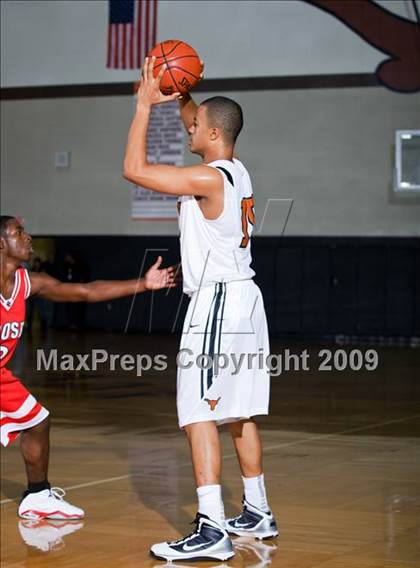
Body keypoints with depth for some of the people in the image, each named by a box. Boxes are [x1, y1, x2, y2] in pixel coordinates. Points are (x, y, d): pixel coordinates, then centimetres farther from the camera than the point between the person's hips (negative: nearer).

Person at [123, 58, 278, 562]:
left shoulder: (208, 179, -17)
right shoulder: (237, 172, 11)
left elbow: (134, 169, -17)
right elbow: (201, 135, 32)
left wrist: (145, 104, -11)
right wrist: (181, 96, 20)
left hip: (216, 302, -10)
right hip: (244, 297, 10)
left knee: (199, 413, -11)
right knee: (239, 414, 16)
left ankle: (212, 530, -16)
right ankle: (257, 515, 25)